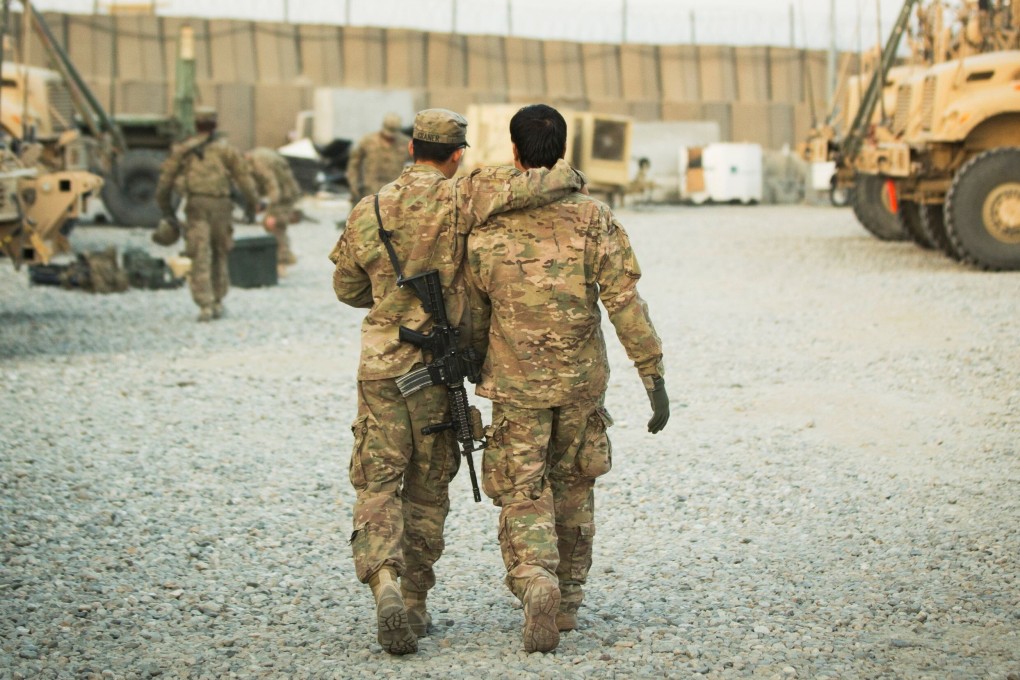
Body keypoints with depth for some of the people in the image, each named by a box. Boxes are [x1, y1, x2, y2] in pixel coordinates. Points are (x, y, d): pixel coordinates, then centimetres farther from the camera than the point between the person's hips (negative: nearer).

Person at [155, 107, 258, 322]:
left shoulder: (183, 149, 11)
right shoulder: (226, 149, 8)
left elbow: (165, 180, 9)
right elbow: (244, 178, 2)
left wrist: (165, 207, 21)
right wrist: (251, 205, 12)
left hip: (196, 205, -1)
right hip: (220, 205, 1)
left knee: (201, 258, -5)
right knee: (219, 255, 17)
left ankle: (205, 306, -15)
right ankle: (217, 303, 17)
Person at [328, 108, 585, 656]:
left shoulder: (368, 211, 1)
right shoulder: (461, 199, -9)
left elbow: (347, 289, 13)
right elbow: (546, 182, -18)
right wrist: (567, 178, 5)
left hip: (380, 364, 1)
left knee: (378, 485, 4)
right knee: (427, 487, 13)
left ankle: (385, 584, -20)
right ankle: (415, 604, 18)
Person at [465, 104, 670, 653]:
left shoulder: (486, 230, -6)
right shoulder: (592, 219, -6)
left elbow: (474, 317, 4)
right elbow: (625, 303, -11)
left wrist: (478, 367, 21)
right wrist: (654, 378, -8)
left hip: (516, 385, -2)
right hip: (582, 381, 2)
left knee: (523, 497, 4)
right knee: (572, 489, 20)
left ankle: (537, 582, -23)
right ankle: (568, 599, 25)